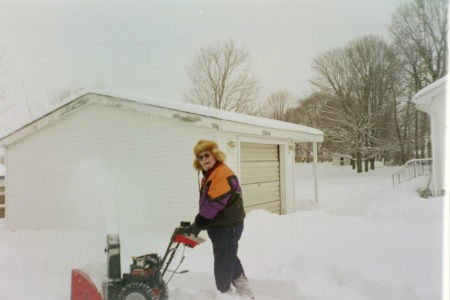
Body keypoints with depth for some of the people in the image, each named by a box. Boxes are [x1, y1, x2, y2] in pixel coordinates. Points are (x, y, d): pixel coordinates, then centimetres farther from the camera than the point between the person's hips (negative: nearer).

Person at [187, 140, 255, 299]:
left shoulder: (223, 174, -22)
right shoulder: (209, 175, 12)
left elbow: (214, 204, -27)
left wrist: (198, 224, -21)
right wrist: (199, 223, 12)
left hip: (228, 226, -11)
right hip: (220, 225, 11)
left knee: (223, 261, 1)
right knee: (229, 258, 22)